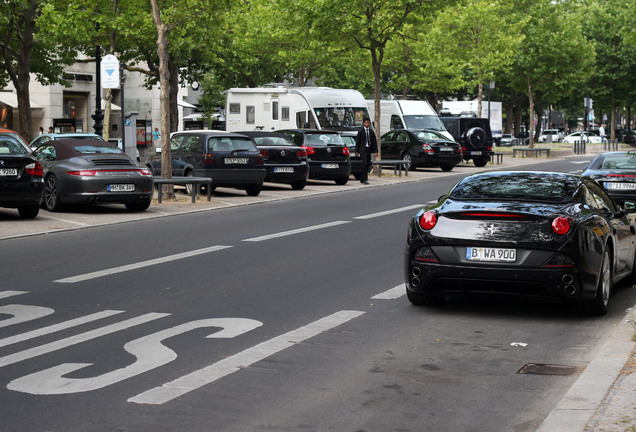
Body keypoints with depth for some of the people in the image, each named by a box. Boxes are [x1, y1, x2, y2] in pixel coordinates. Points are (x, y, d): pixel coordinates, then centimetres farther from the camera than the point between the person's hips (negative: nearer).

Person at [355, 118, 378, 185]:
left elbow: (374, 141, 10)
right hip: (363, 149, -5)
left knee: (367, 164, 7)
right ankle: (365, 179, -15)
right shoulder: (360, 131, -2)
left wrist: (375, 151, 3)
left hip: (369, 149, 5)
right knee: (365, 163, -14)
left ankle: (362, 179, 17)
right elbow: (357, 141, -1)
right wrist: (357, 151, -5)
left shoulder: (371, 131, 10)